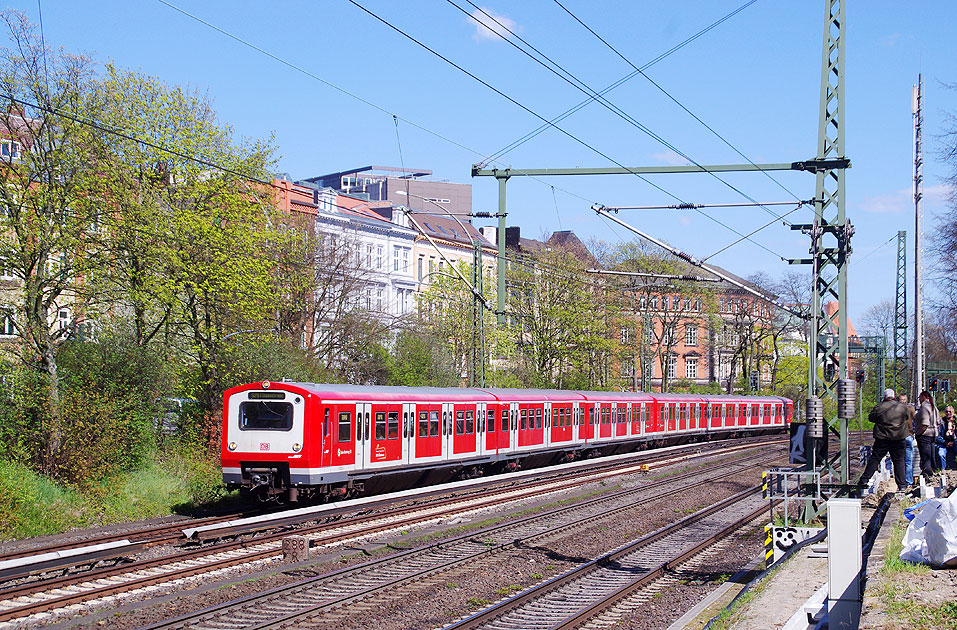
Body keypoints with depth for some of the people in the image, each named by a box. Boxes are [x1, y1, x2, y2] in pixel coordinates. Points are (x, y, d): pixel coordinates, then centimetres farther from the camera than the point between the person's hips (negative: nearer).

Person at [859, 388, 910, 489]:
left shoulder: (879, 408, -8)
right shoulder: (903, 407, 0)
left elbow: (870, 418, 5)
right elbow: (907, 417, 17)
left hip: (882, 439, -1)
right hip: (898, 439, 1)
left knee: (874, 459, 6)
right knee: (899, 461, 8)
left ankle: (864, 479, 7)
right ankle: (902, 484, 7)